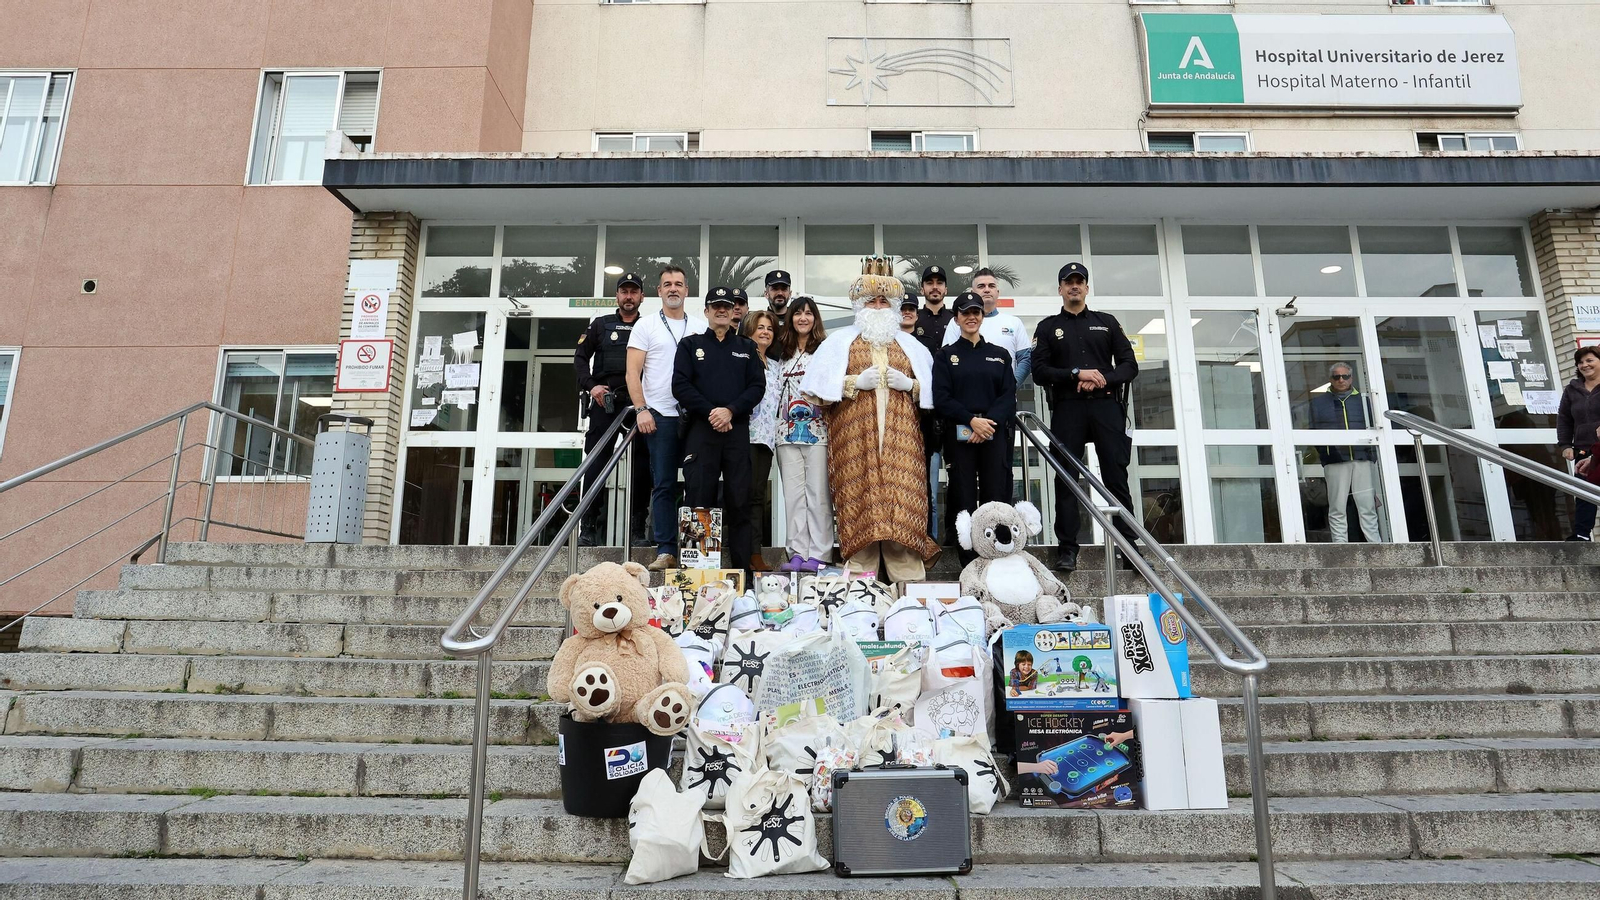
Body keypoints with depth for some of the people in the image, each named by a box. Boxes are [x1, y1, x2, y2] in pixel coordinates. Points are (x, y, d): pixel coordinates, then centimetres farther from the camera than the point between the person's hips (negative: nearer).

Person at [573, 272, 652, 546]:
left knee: (642, 465, -2)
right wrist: (590, 386, -5)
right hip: (605, 402, 0)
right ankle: (588, 527, -1)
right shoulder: (601, 324, 15)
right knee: (595, 462, -5)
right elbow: (580, 357, 11)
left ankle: (637, 528, 5)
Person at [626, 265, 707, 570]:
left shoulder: (701, 326, 12)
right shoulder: (646, 325, 7)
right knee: (664, 485, -1)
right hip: (661, 415, -2)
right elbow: (633, 373, 2)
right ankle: (666, 551, 2)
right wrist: (641, 409, -8)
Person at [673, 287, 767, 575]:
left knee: (739, 500, 0)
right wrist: (710, 412, -12)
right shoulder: (690, 345, 13)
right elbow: (680, 385, 1)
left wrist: (731, 410, -11)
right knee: (700, 499, -3)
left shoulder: (747, 347, 17)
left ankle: (741, 565, 5)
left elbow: (757, 386, 6)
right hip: (700, 430, -1)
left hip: (738, 430, 1)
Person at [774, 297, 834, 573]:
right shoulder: (783, 353, 17)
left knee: (818, 495, -4)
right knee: (793, 495, 3)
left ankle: (818, 555, -1)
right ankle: (798, 553, 7)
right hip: (788, 431, 4)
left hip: (817, 430, -4)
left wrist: (821, 395, -15)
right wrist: (777, 424, 12)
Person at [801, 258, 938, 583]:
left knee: (903, 500, -8)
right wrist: (856, 381, -8)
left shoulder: (910, 344, 20)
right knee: (859, 499, -8)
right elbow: (822, 386, 4)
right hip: (854, 436, -1)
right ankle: (861, 576, -3)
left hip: (900, 435, 1)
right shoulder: (840, 341, 14)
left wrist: (909, 384, -4)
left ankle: (908, 578, -5)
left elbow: (931, 388, 15)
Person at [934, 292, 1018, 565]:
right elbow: (941, 398, -1)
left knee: (996, 497, -3)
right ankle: (968, 562, 4)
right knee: (964, 498, -2)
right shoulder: (946, 355, 10)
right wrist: (972, 420, -13)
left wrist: (990, 422, -12)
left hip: (995, 434, 1)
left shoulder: (1000, 354, 14)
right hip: (960, 435, -1)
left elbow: (1009, 395, 5)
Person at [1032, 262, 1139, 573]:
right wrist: (1077, 374, -13)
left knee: (1116, 478, -3)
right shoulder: (1048, 327, 13)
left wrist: (1102, 380, -8)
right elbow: (1040, 372, 1)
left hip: (1106, 407, 1)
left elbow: (1129, 366, 10)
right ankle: (1067, 550, 1)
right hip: (1067, 410, -1)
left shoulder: (1107, 323, 17)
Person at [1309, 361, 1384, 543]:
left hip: (1363, 458, 1)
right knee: (1337, 509, -2)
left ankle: (1376, 544, 3)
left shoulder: (1362, 400, 17)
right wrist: (1323, 450, -6)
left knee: (1368, 506, 0)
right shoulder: (1319, 402, 13)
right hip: (1335, 460, -1)